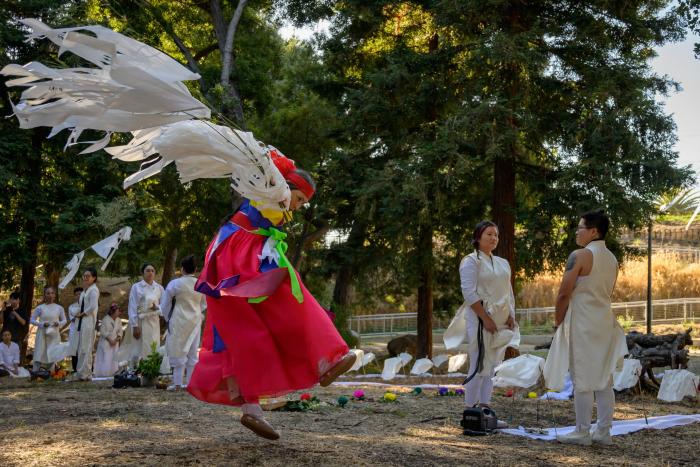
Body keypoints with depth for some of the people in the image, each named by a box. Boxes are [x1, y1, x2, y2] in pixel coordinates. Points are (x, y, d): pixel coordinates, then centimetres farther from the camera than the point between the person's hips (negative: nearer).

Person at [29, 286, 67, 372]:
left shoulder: (59, 308, 4)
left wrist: (59, 324, -10)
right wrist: (42, 324, -12)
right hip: (42, 334, -2)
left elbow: (64, 320, 12)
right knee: (39, 355, -4)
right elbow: (32, 320, 3)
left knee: (52, 356, 2)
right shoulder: (40, 308, -1)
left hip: (54, 335, 2)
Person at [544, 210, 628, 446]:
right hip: (605, 320, 8)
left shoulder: (580, 256, -13)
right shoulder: (611, 258, 11)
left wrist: (558, 321, -1)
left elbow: (564, 294, -14)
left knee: (582, 380, -3)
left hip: (582, 323, -7)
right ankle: (604, 431, 13)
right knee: (604, 378, 9)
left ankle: (582, 433, 1)